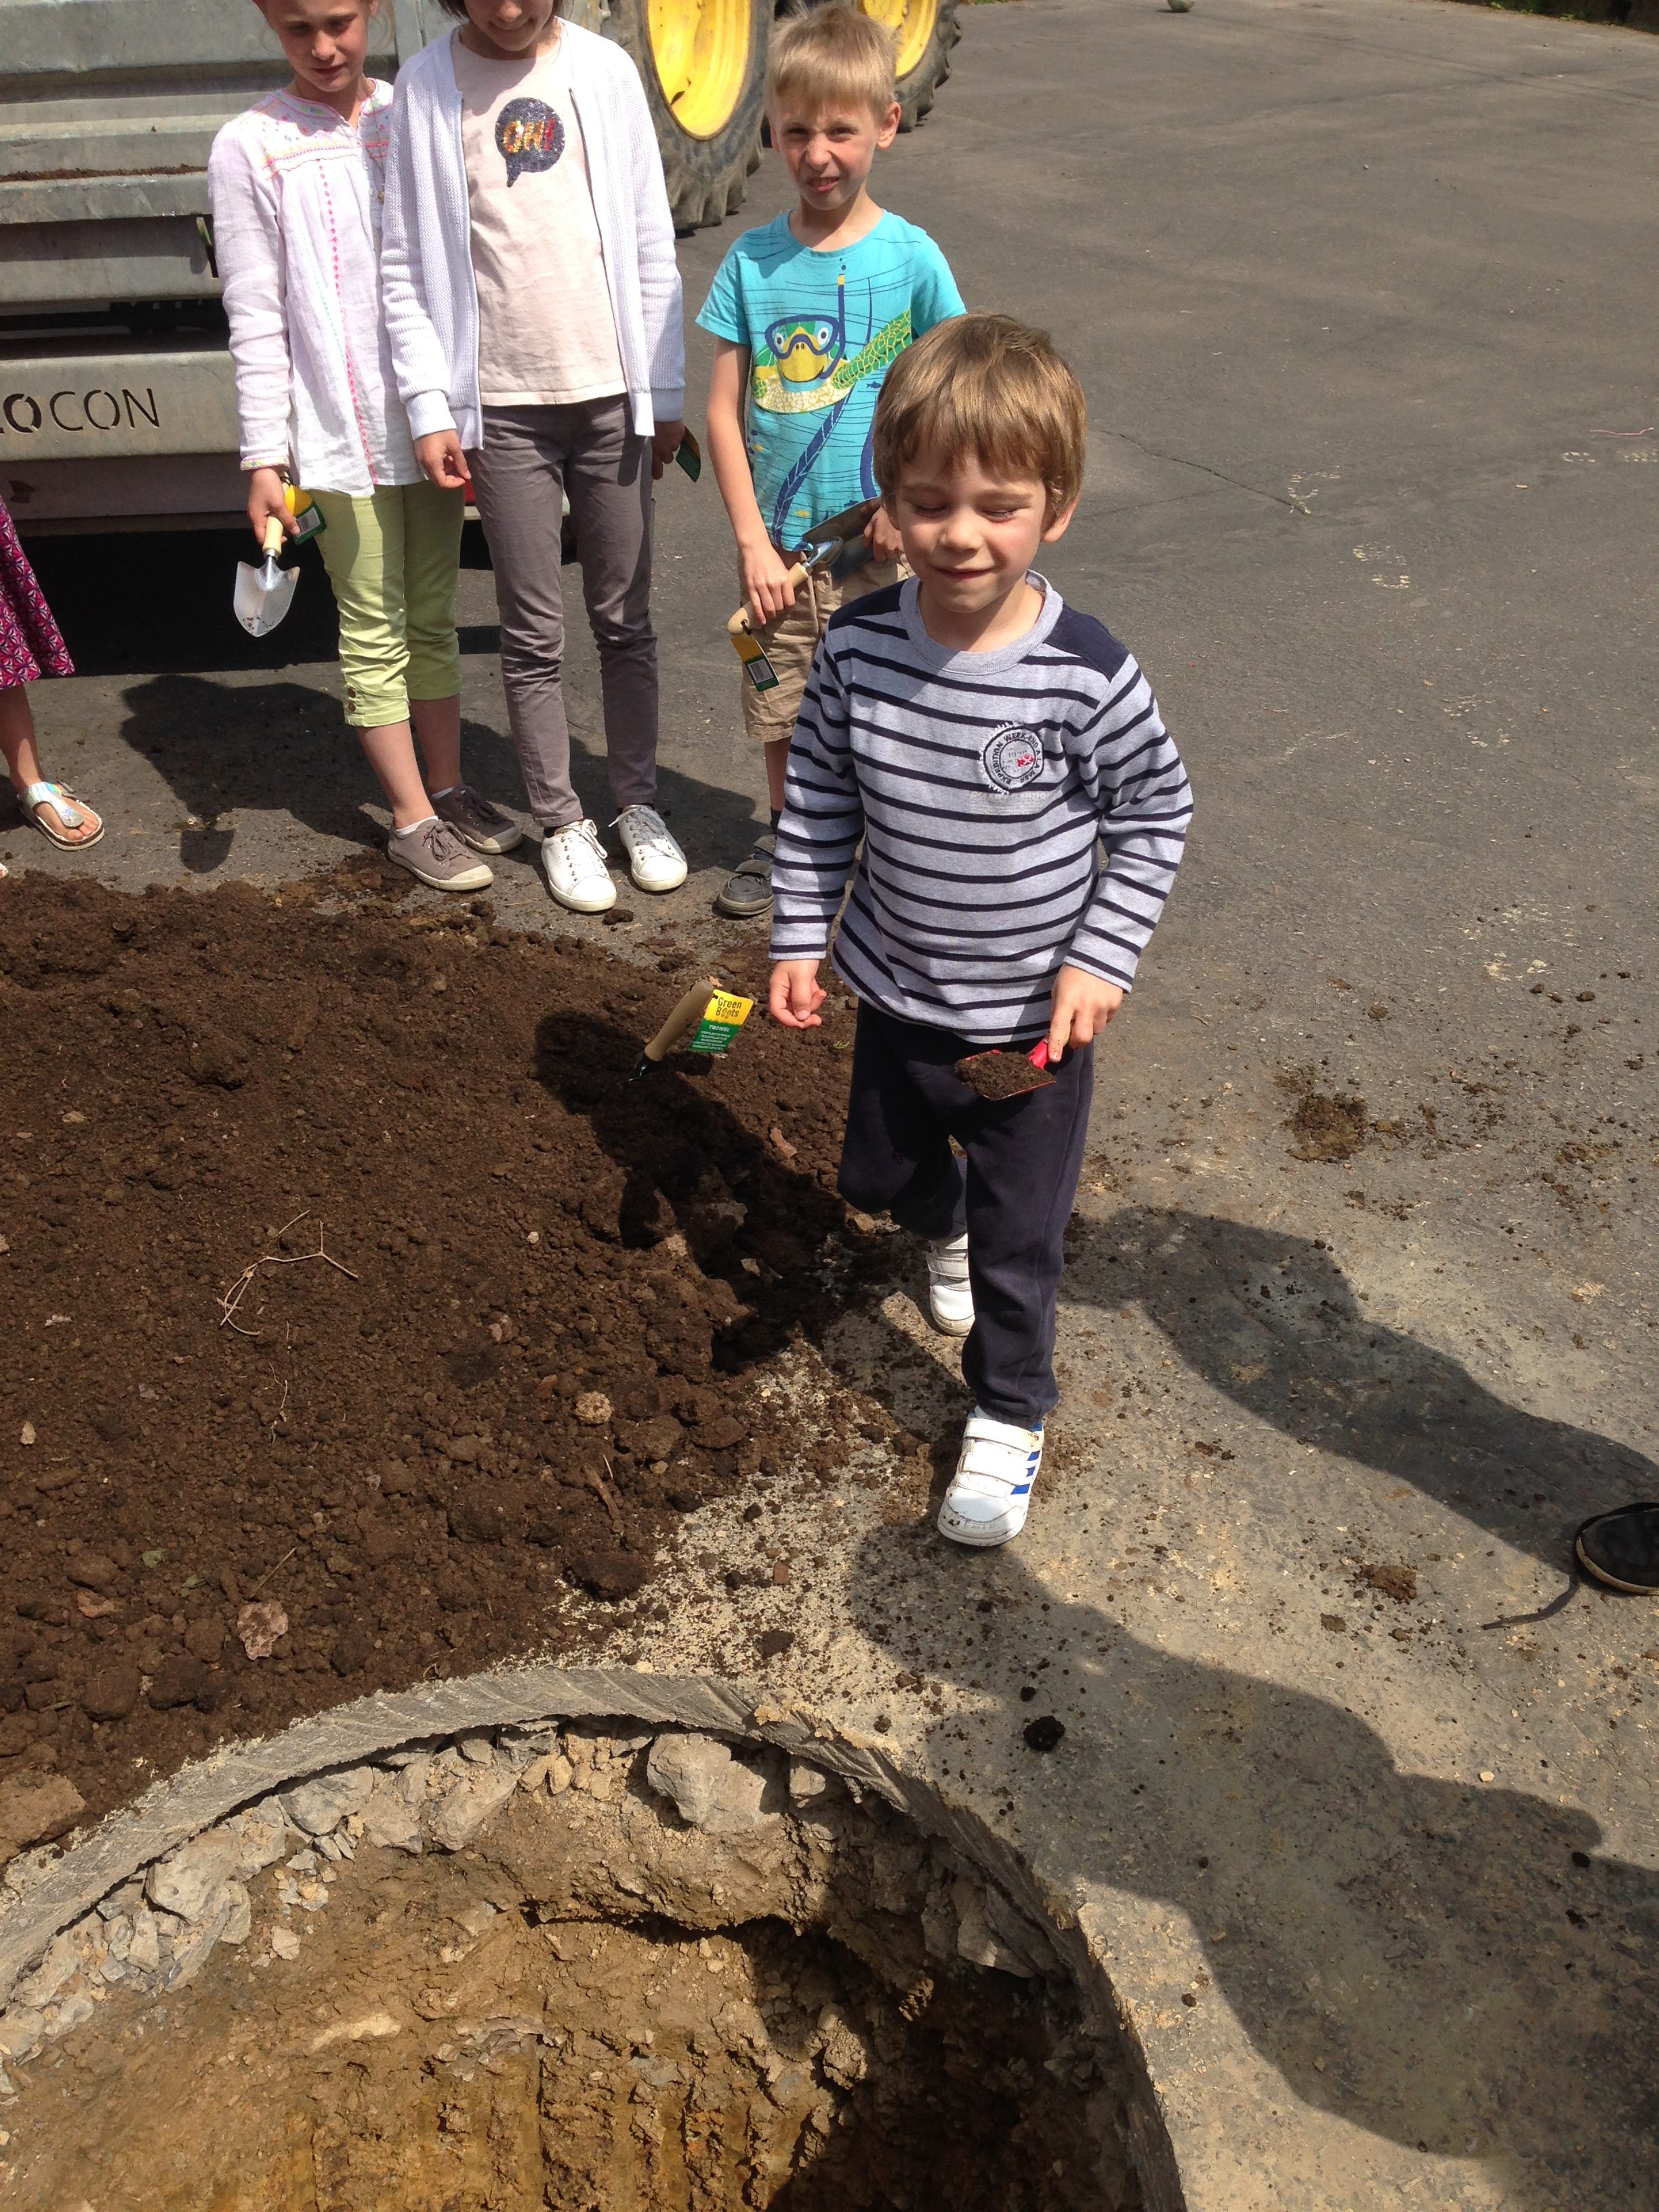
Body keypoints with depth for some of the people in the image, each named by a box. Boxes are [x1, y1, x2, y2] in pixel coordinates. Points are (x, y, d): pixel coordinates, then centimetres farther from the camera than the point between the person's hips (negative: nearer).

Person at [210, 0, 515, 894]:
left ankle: (449, 788, 26)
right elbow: (256, 320, -5)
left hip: (433, 419, 4)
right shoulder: (251, 147, -3)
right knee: (375, 635, 3)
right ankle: (414, 819, 11)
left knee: (434, 620, 13)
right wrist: (264, 458, -8)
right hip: (337, 437, -4)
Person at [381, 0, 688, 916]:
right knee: (534, 633, 5)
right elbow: (407, 265, 1)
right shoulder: (425, 85, 0)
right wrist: (429, 408, -6)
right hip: (502, 406, -1)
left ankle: (638, 804, 24)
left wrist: (666, 392, 4)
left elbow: (651, 244, 6)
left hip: (610, 393, 1)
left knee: (625, 619, 9)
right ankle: (561, 822, 19)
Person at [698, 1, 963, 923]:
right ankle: (783, 838, 39)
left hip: (879, 546, -2)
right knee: (781, 711, 16)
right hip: (779, 543, 2)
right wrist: (752, 539, -8)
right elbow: (724, 411, -1)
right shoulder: (752, 261, -1)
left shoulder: (910, 258, -5)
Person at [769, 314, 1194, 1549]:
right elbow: (818, 800, 1)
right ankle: (946, 1226, 62)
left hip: (1035, 1014, -4)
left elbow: (1156, 814, -7)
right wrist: (800, 937, 1)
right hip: (897, 991, 4)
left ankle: (1009, 1414, 34)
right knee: (879, 1173, 25)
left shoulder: (1086, 674, -22)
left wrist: (1100, 958, -13)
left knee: (1020, 1236, 8)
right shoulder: (858, 647, -12)